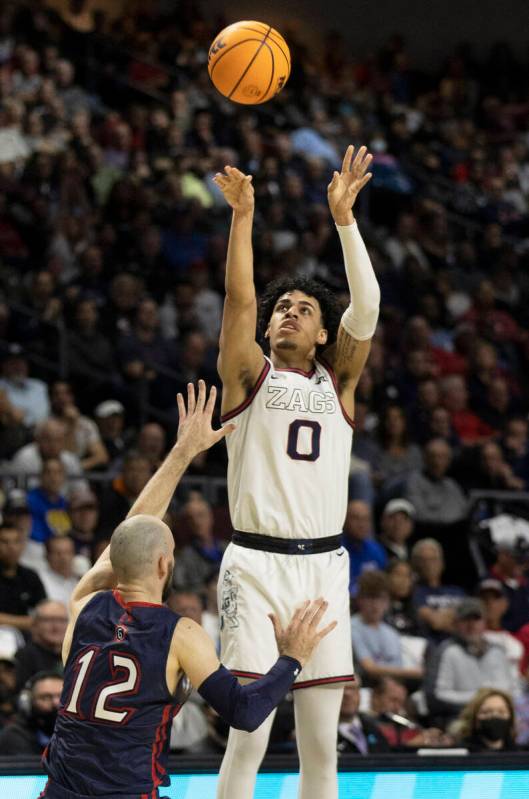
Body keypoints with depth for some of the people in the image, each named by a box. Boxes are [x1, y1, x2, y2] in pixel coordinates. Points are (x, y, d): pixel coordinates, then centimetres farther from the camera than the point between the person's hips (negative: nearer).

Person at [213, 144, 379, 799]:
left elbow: (366, 306, -2)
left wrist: (343, 216, -12)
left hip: (323, 565, 3)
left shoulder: (337, 381, 12)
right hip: (256, 564, -3)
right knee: (249, 736, -9)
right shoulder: (249, 375, 7)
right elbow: (238, 297, -9)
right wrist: (241, 215, -20)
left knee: (320, 745, 4)